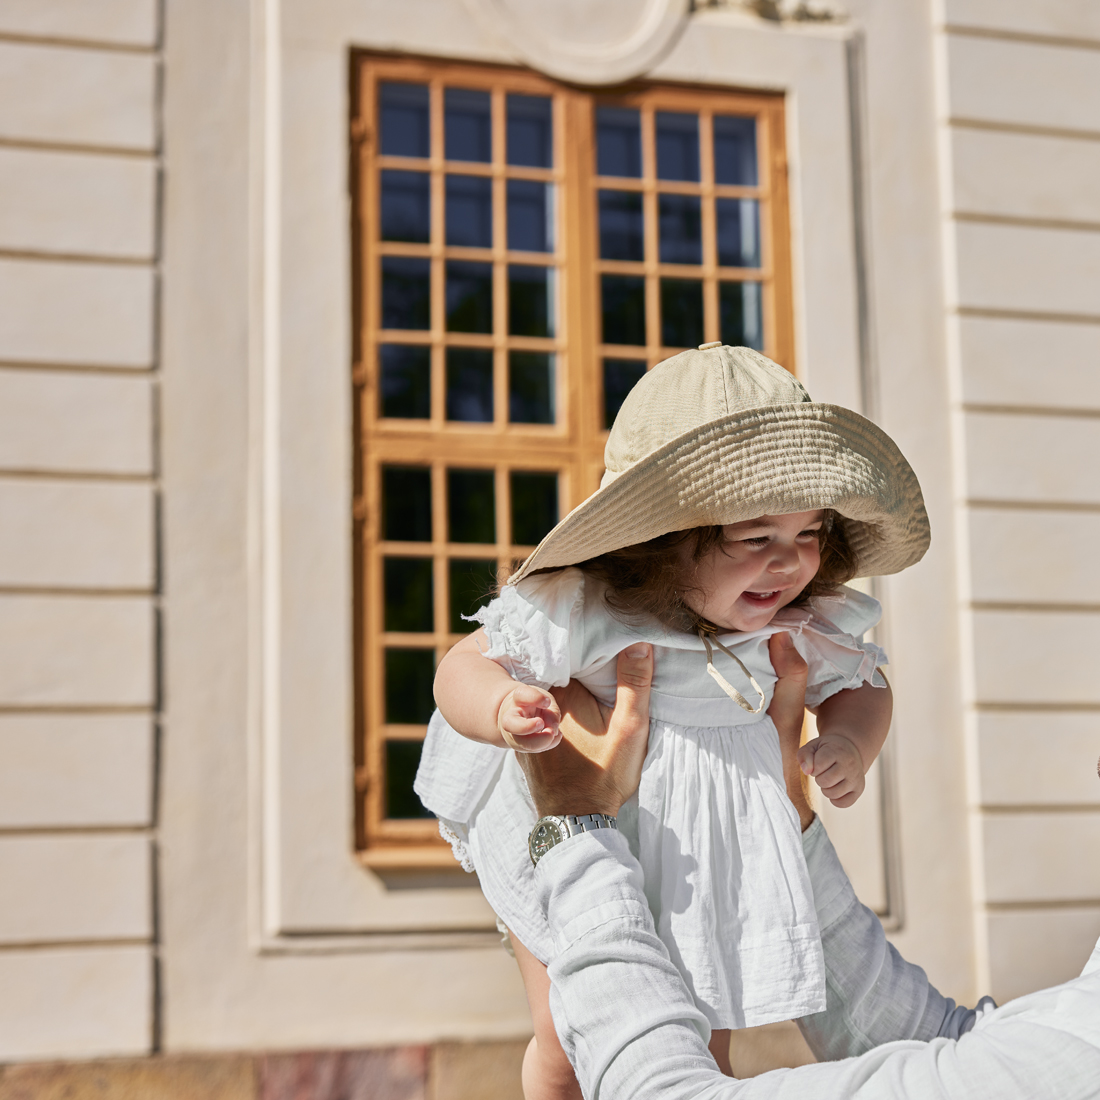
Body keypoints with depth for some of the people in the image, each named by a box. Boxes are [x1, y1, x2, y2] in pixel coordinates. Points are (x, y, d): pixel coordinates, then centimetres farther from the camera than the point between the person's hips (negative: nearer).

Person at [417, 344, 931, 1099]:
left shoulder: (804, 626, -12)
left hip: (715, 862, 4)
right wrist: (504, 711, -42)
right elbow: (465, 667, -19)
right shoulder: (584, 610, -27)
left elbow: (861, 684, 7)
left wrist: (852, 743, -16)